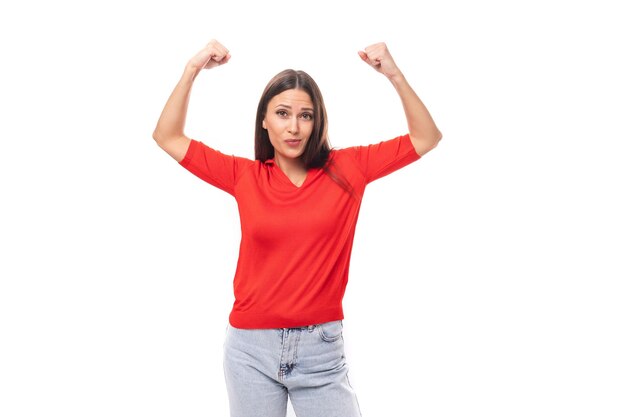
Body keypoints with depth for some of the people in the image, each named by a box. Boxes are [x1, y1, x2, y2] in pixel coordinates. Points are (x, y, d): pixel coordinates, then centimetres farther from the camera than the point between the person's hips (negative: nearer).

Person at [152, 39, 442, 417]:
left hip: (321, 347, -1)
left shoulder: (346, 170, -1)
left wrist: (394, 74, -9)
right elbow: (167, 137, 4)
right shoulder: (245, 176, 0)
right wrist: (193, 70, -4)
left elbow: (426, 138, 1)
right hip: (252, 347, 1)